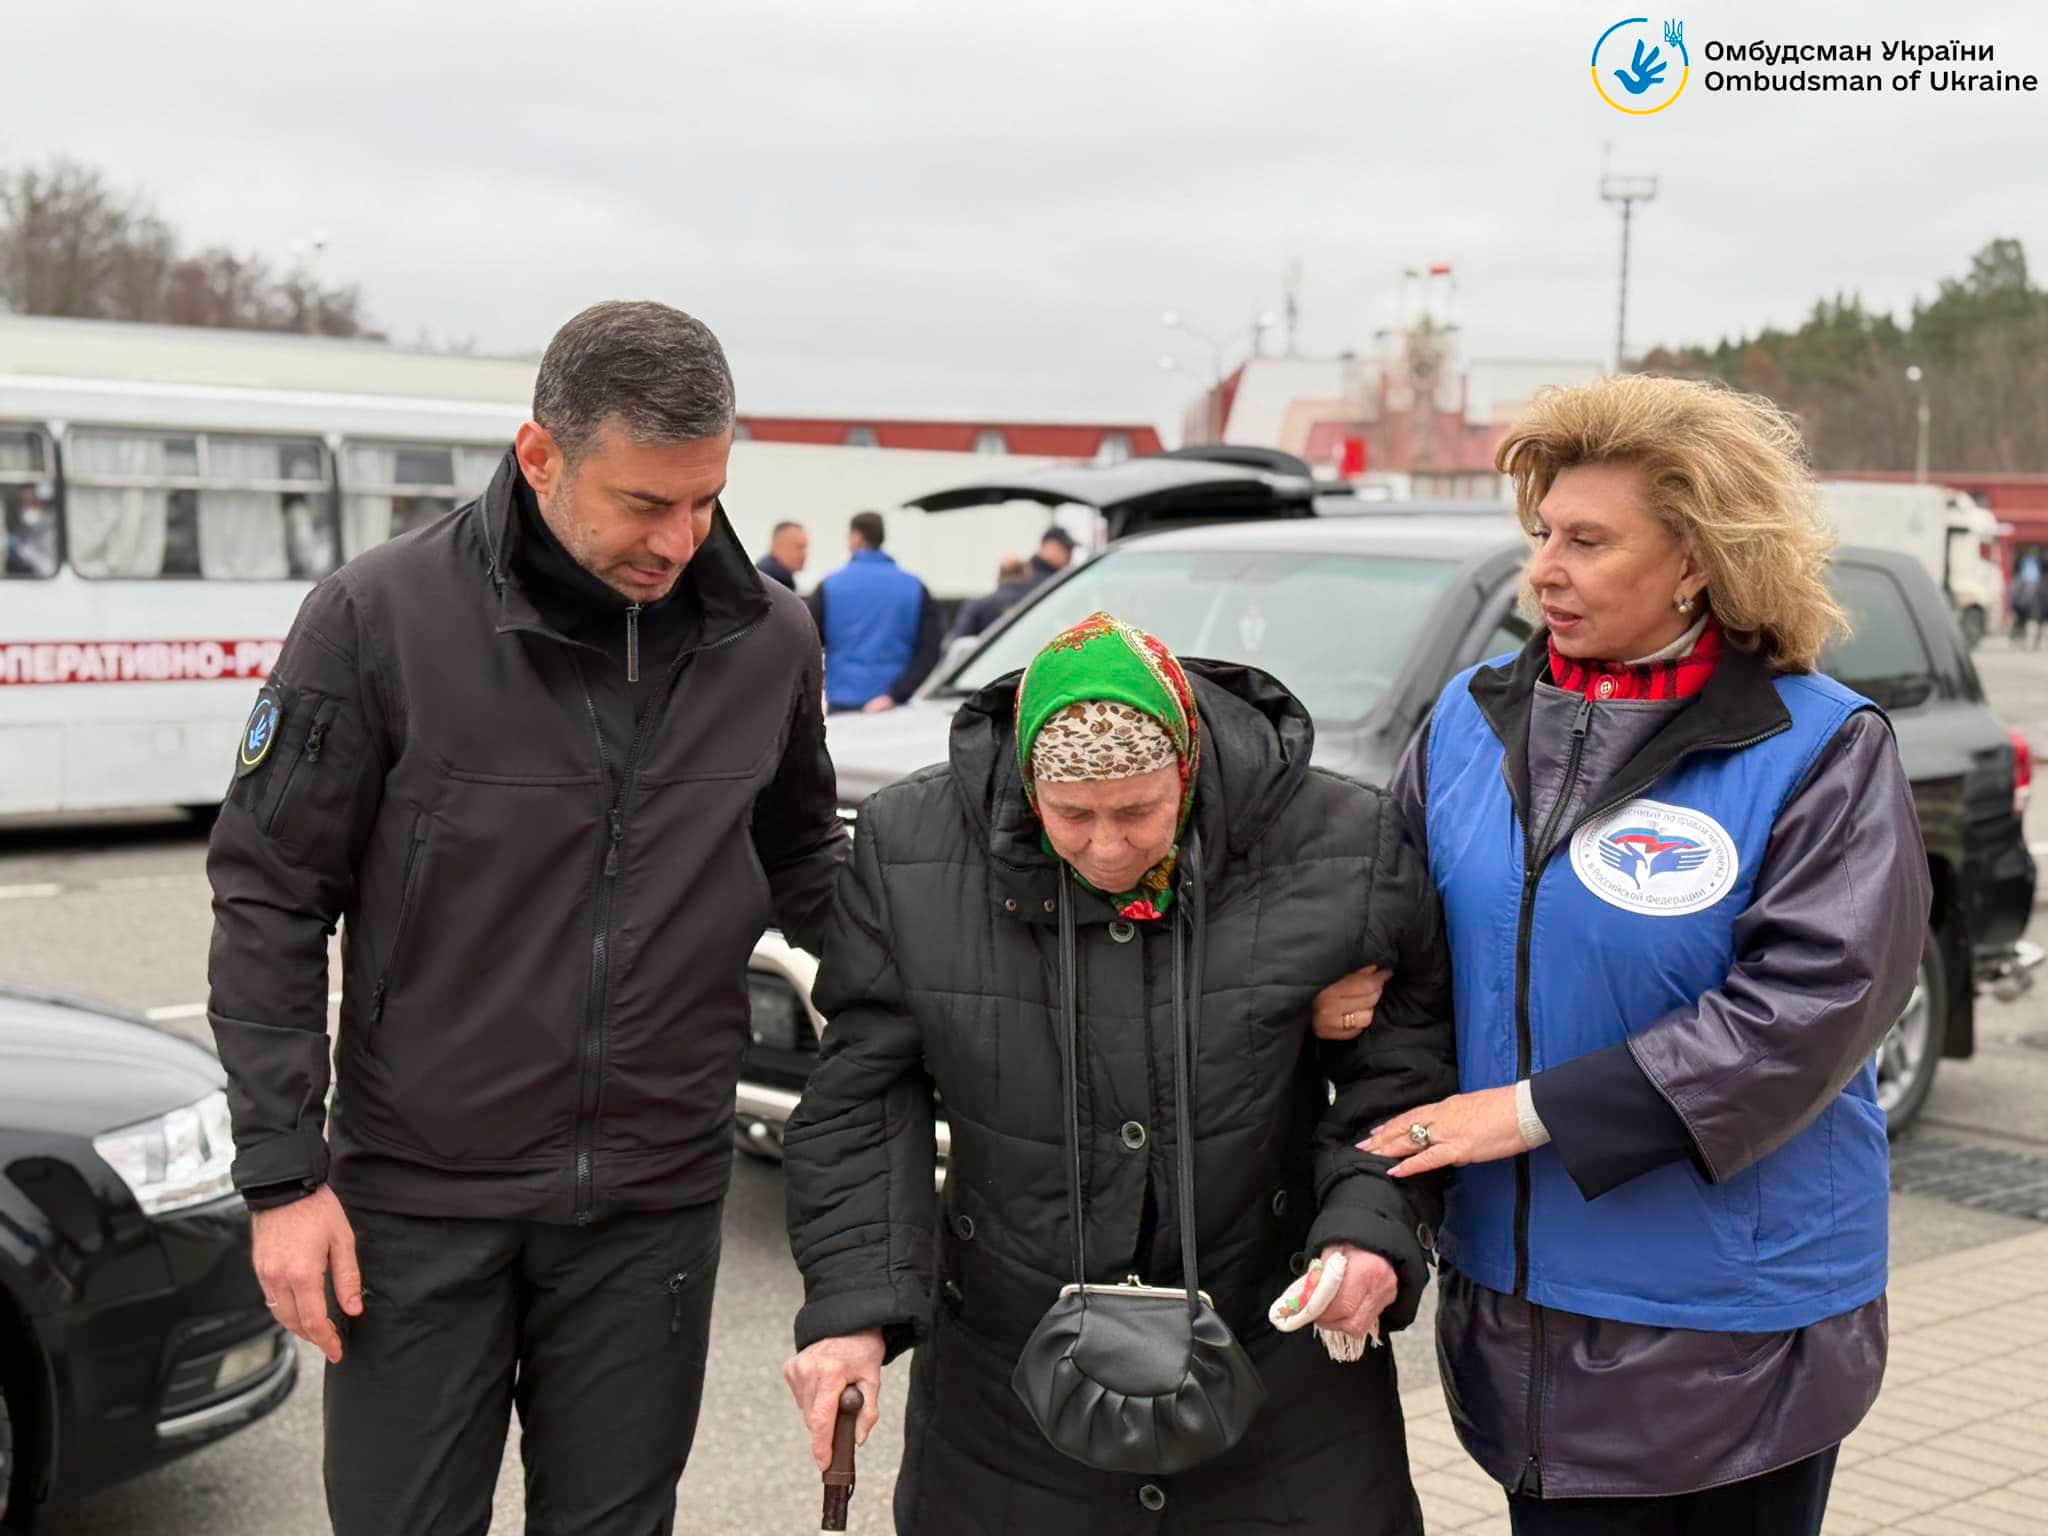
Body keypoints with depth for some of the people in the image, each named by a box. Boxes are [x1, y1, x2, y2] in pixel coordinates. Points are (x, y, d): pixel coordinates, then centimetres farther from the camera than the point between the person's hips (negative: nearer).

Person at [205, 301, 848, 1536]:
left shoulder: (767, 637, -2)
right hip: (417, 1200, -2)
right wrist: (283, 1172, -10)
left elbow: (801, 865, 13)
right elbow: (269, 898, -7)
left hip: (656, 1202, 3)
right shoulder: (381, 617, -13)